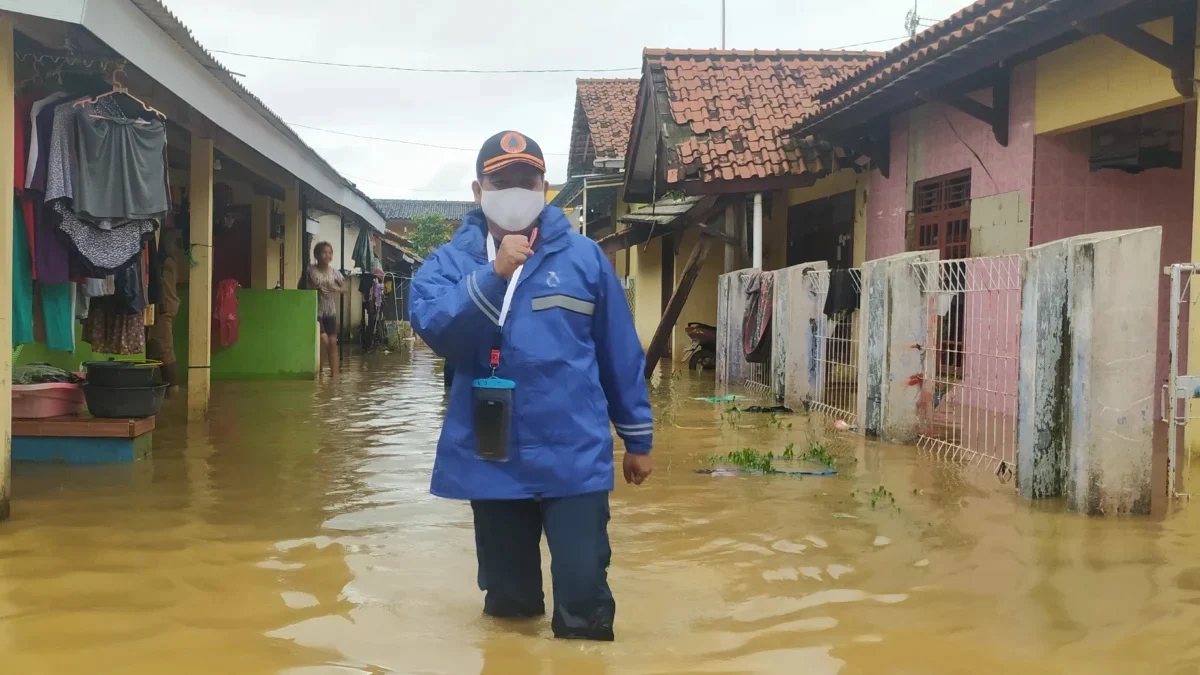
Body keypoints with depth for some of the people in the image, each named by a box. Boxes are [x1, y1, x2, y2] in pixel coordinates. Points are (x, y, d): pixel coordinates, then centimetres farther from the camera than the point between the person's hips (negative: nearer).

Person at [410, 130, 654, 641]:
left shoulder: (582, 256, 3)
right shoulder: (450, 261, 4)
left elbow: (621, 355, 7)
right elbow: (431, 327, -15)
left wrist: (637, 436, 9)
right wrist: (493, 275, -24)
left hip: (575, 459, -1)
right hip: (492, 462, 2)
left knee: (584, 597, -4)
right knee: (508, 599, 16)